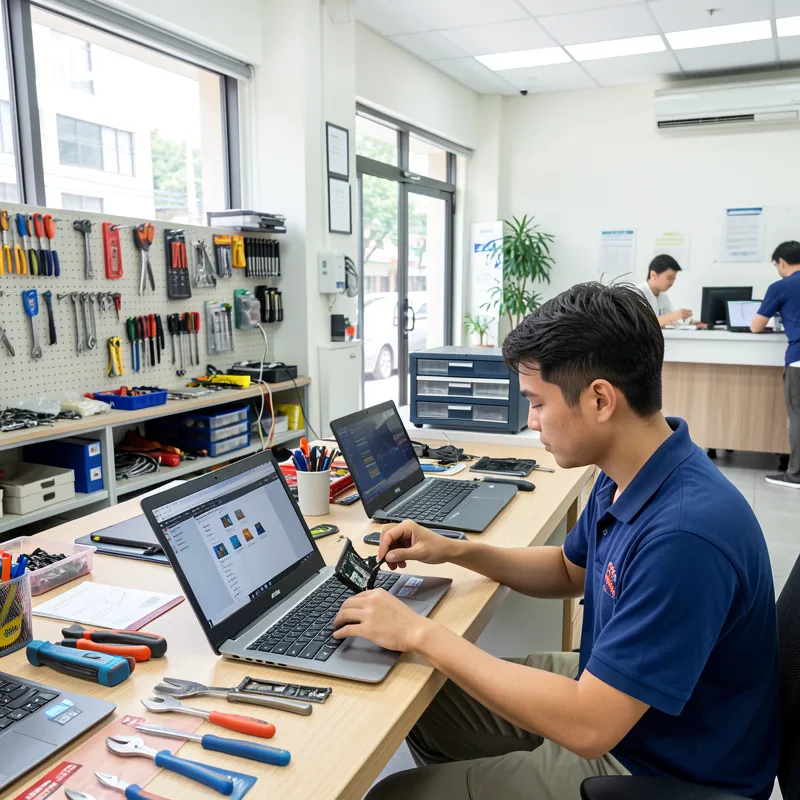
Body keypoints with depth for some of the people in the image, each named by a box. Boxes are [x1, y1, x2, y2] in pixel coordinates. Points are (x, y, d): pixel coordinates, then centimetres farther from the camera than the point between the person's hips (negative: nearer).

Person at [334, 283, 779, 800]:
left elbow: (588, 726, -32)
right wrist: (454, 551, 0)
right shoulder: (627, 476, -5)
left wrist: (422, 634, -26)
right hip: (612, 683, 8)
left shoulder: (685, 532, -35)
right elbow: (571, 572, 13)